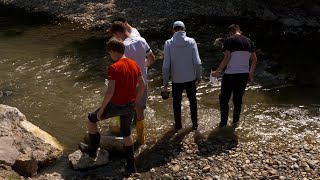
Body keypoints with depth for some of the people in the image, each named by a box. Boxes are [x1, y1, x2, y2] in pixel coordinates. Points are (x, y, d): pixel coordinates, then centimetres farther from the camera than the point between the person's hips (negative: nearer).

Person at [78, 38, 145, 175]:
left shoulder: (113, 67, -19)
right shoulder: (134, 64, 2)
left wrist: (101, 109, -13)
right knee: (127, 133, 22)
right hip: (130, 105, 6)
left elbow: (110, 91, -23)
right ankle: (131, 165, 28)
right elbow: (142, 85, 7)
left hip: (116, 105, -6)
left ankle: (92, 150, 31)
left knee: (91, 118, 18)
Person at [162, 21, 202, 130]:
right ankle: (195, 124, 29)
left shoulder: (169, 43, -10)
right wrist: (198, 76, 2)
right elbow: (197, 62, -12)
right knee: (193, 101, 19)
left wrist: (165, 82, -3)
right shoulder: (191, 41, -8)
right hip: (190, 79, 1)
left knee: (177, 103, 19)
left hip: (176, 80, 0)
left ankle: (178, 124, 31)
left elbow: (166, 65, -12)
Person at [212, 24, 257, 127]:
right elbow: (254, 60, 8)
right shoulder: (249, 42, 8)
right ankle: (235, 121, 25)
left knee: (224, 99, 8)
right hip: (244, 75, 5)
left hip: (230, 74, -5)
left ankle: (223, 122, 11)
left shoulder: (229, 41, -8)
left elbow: (227, 59, -16)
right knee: (238, 99, 16)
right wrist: (251, 75, 17)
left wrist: (217, 71, -7)